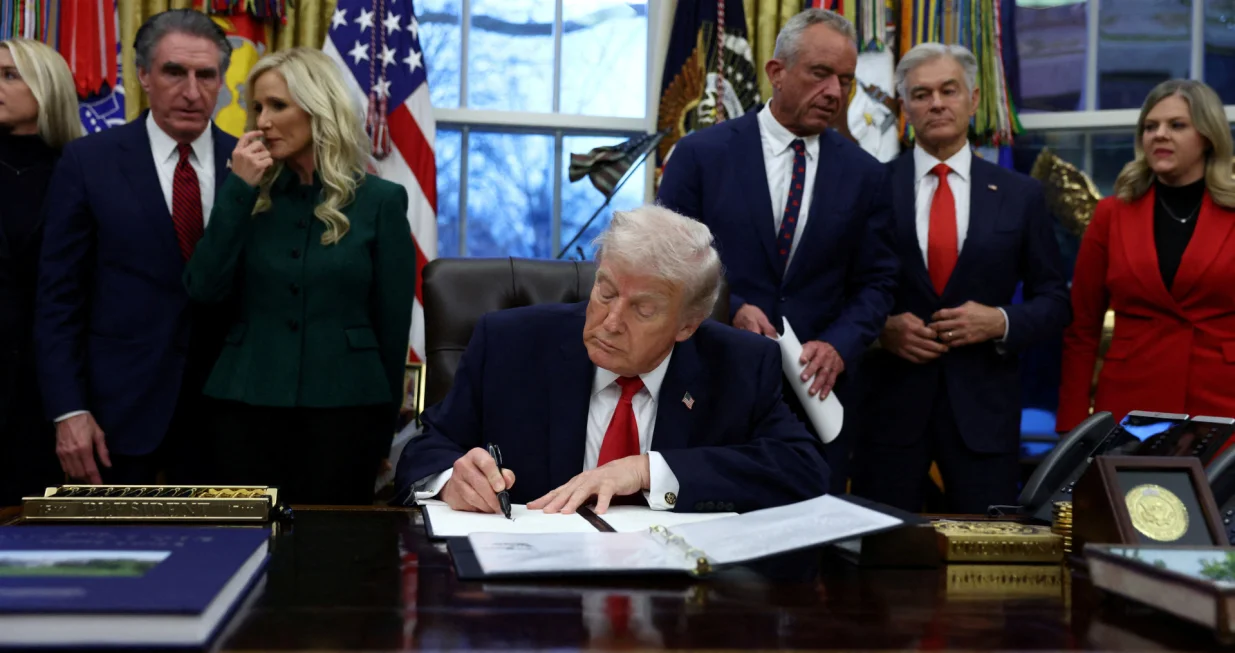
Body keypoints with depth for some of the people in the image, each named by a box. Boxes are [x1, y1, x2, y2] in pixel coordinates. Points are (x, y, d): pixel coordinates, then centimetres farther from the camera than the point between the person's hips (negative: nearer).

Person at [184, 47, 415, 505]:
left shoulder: (379, 201, -2)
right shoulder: (253, 194, 6)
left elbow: (393, 322, 1)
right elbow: (204, 290, -5)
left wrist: (385, 428, 3)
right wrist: (238, 190, -9)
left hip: (344, 407, -2)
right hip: (246, 406, 2)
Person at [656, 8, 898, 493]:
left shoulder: (865, 175, 6)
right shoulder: (701, 154, -1)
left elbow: (875, 283, 6)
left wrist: (838, 346, -12)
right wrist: (729, 310, -16)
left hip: (816, 392, 2)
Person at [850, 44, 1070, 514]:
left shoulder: (1020, 195, 6)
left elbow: (1054, 302, 9)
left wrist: (1002, 322, -10)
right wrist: (880, 326, -12)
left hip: (983, 405, 1)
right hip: (890, 401, -1)